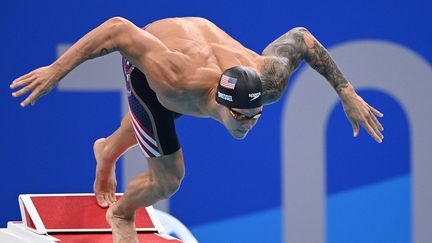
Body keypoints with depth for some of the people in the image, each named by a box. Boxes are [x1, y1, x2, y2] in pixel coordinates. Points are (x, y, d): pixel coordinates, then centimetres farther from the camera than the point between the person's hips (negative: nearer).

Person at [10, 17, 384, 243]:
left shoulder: (267, 81, -42)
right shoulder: (178, 82, -52)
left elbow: (300, 38, -22)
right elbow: (118, 29, -45)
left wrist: (346, 93, -19)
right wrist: (57, 69, -43)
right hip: (145, 59, -5)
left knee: (149, 122, 36)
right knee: (168, 179, -3)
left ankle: (108, 150, 72)